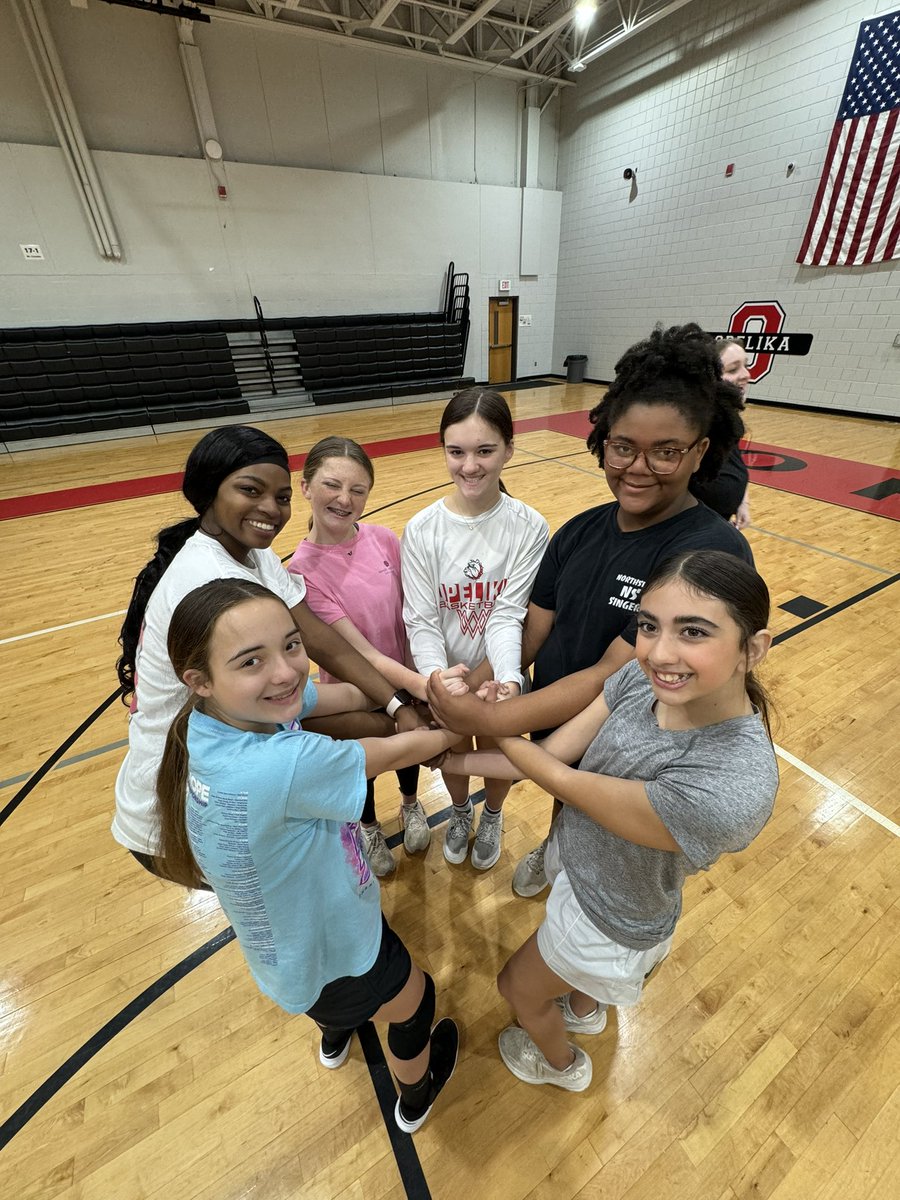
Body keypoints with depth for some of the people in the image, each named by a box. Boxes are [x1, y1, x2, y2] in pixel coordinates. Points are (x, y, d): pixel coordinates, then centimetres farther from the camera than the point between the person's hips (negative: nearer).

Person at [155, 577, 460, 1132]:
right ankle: (417, 1099, 61)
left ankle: (335, 1036, 73)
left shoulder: (219, 713, -21)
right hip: (330, 956, -6)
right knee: (414, 1002, 28)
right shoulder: (285, 766, -45)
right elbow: (396, 752, -29)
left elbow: (352, 694, -13)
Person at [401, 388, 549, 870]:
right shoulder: (422, 529, -16)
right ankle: (459, 813, 60)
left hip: (499, 677, 0)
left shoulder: (529, 528, -18)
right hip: (443, 676, 1)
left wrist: (506, 679, -34)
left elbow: (508, 614, -19)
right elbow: (421, 621, -16)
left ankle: (491, 818, 58)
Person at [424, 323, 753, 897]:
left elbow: (612, 678, -31)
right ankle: (554, 850, 67)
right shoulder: (581, 530, -8)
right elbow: (531, 633, -9)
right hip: (551, 733, 5)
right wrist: (463, 689, -23)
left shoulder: (713, 552, -28)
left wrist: (490, 720, -34)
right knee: (564, 811, 35)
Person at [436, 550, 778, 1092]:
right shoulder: (646, 677, -24)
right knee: (577, 965, 37)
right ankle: (585, 1010, 72)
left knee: (519, 987, 25)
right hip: (579, 856, 5)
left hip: (613, 922, -4)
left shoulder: (731, 790, -42)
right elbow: (553, 752, -16)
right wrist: (454, 759, -21)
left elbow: (564, 781, -31)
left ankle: (562, 1064, 60)